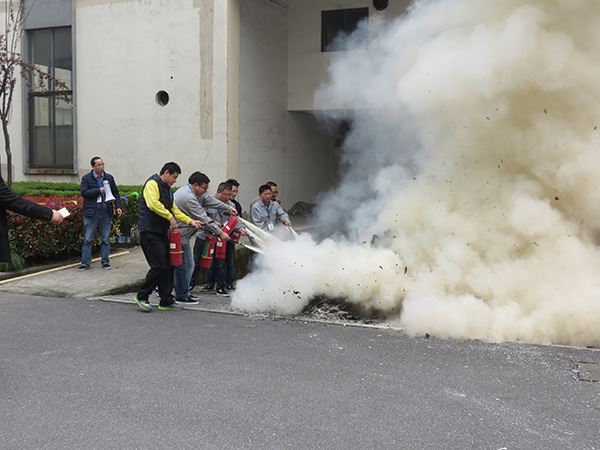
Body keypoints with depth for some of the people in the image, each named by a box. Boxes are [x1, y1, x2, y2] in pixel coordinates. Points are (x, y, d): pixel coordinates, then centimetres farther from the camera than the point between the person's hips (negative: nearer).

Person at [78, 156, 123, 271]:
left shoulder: (109, 178, 10)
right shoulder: (86, 178, 1)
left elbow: (115, 193, 12)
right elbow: (83, 192, -12)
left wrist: (118, 206, 0)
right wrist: (99, 190, -16)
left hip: (106, 212, 3)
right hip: (91, 212, -3)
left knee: (105, 239, 8)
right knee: (88, 239, 1)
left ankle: (105, 262, 15)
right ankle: (85, 263, 7)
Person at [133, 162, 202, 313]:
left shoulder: (167, 190, 21)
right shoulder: (152, 184, -8)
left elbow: (175, 210, 23)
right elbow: (153, 204, -25)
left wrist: (190, 221, 12)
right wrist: (170, 217, -21)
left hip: (162, 233, 10)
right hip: (150, 233, -10)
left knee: (168, 267, 8)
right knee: (159, 267, -12)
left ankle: (166, 301, 14)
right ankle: (141, 296, 3)